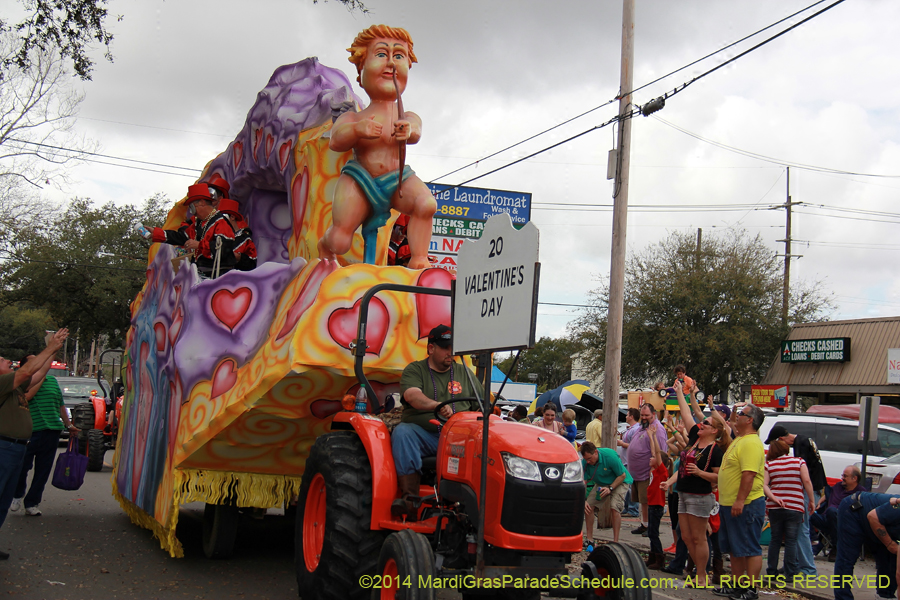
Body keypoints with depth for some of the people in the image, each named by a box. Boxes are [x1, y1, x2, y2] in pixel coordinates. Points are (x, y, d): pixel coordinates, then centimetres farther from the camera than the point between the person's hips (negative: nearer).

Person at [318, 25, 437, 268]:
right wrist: (358, 129, -40)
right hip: (360, 181, -1)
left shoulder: (408, 119, 2)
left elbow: (415, 133, -21)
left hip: (397, 180, 1)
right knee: (340, 242, -9)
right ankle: (325, 247, 30)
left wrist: (408, 132, -47)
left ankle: (418, 258, -12)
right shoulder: (352, 119, -2)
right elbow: (335, 142, -19)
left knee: (426, 203, -30)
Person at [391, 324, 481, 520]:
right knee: (402, 431, -32)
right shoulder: (414, 370, 7)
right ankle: (410, 498, -36)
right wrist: (437, 405, -34)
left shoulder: (463, 372, 19)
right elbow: (412, 395, -15)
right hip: (423, 435, -2)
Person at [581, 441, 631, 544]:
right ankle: (589, 539, 3)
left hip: (619, 482, -5)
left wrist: (610, 488, -29)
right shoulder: (585, 462, -21)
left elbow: (622, 475, -22)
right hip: (601, 484, 5)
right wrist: (584, 500, -26)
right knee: (588, 505, -8)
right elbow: (583, 482, -15)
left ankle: (615, 541, -18)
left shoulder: (610, 456, -34)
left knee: (614, 507, -24)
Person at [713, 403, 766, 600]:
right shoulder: (739, 440, 16)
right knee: (734, 548, 17)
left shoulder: (751, 443, -18)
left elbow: (749, 474, -26)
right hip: (730, 504, 11)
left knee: (750, 548, -3)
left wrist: (740, 500, -28)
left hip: (746, 505, -11)